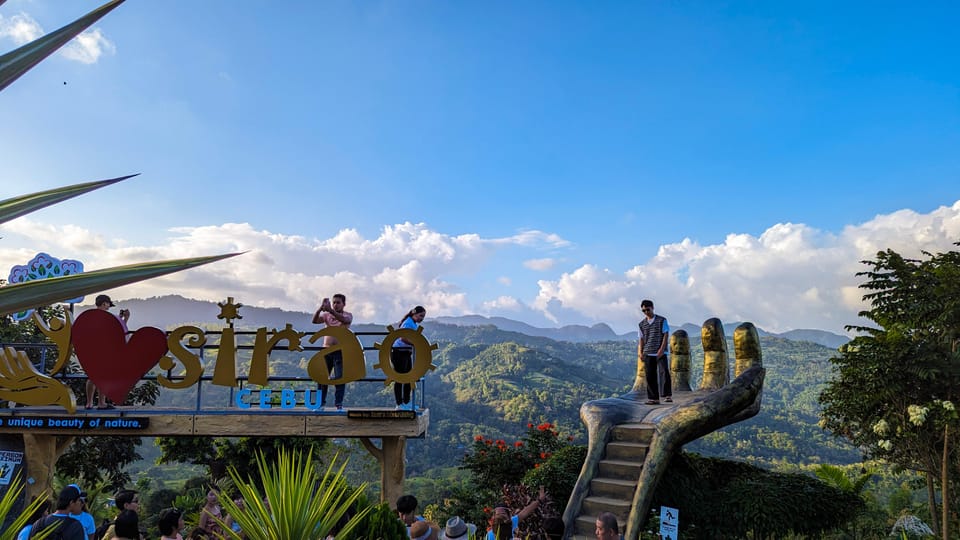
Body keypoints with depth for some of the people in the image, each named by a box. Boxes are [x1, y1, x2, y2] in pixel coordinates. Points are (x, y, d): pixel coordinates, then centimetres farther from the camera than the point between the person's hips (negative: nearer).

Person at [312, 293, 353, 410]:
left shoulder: (348, 315, 0)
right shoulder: (326, 315, 8)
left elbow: (344, 319, -24)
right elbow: (315, 321, -9)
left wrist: (330, 310, -39)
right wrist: (320, 308, -27)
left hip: (340, 351, -3)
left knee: (340, 377, -6)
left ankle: (339, 404, -1)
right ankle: (321, 403, 12)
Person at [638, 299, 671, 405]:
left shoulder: (662, 320, 0)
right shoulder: (642, 324, 12)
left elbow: (666, 335, -4)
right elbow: (642, 339, 14)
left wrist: (662, 349, -13)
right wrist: (641, 353, 6)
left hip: (660, 353, -4)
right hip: (648, 353, 4)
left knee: (664, 372, -15)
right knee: (650, 376, 3)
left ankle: (668, 396, -13)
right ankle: (654, 398, 8)